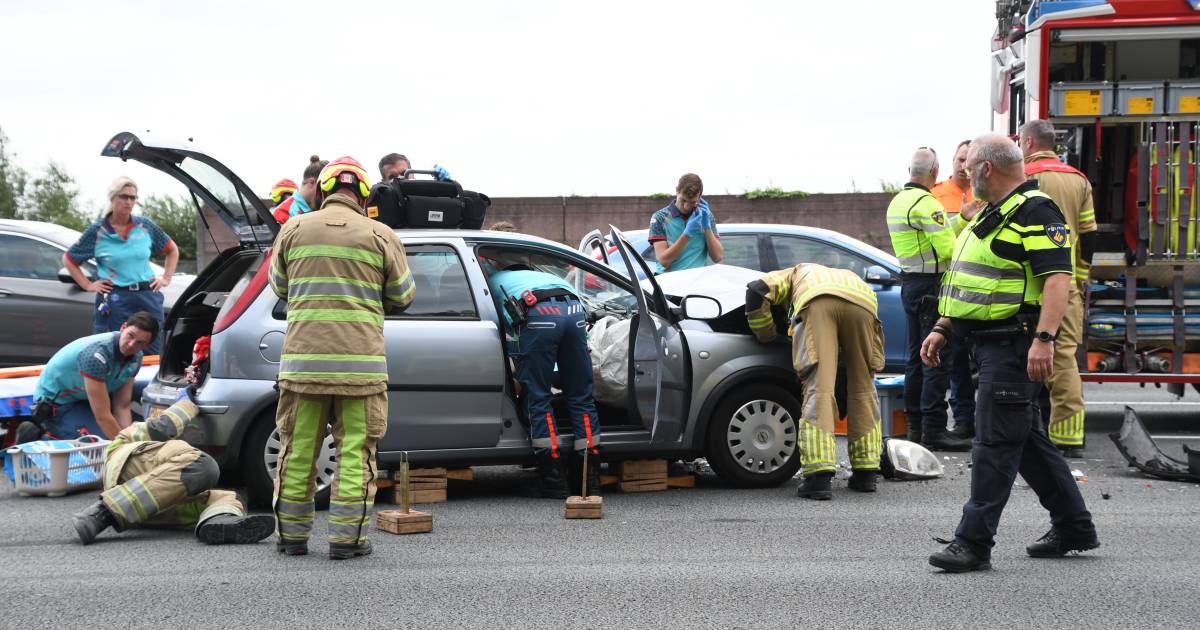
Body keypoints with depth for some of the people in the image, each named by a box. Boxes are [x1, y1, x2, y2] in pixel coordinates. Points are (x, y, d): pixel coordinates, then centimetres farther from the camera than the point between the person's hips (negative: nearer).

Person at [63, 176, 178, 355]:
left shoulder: (145, 226, 8)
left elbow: (172, 250, 21)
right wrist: (87, 285, 2)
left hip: (148, 298, 3)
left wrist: (166, 278, 11)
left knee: (153, 357, 3)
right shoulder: (97, 231, 2)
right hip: (114, 302, -2)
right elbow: (68, 259, 10)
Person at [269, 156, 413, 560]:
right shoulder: (381, 236, 2)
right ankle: (346, 538, 2)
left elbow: (279, 287, 19)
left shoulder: (293, 231, 6)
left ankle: (292, 535, 17)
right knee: (355, 451, 3)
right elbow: (402, 298, 10)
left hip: (303, 357, 2)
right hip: (360, 360, -2)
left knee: (298, 450, 10)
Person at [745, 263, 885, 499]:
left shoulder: (797, 272, 41)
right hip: (863, 303, 3)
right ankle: (865, 473, 20)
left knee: (818, 388, -7)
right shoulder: (850, 276, 47)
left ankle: (819, 476, -17)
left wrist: (767, 336, 30)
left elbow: (757, 291, 21)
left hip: (817, 302, -3)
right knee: (864, 388, 17)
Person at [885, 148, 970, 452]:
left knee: (917, 357, 13)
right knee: (937, 359, -9)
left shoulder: (897, 201, 15)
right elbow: (948, 249, -19)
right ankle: (934, 430, -10)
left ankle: (915, 426, 18)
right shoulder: (925, 203, -16)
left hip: (910, 284, 10)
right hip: (930, 285, -10)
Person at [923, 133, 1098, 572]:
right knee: (1027, 437, 15)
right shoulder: (993, 214, 20)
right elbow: (972, 284, 25)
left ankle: (974, 543, -7)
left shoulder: (1036, 212, -13)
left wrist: (1044, 338, -31)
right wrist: (942, 328, 20)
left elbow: (1058, 277, -22)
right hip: (991, 342, 11)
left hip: (1013, 345, -11)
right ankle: (1074, 527, 26)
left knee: (996, 442, -9)